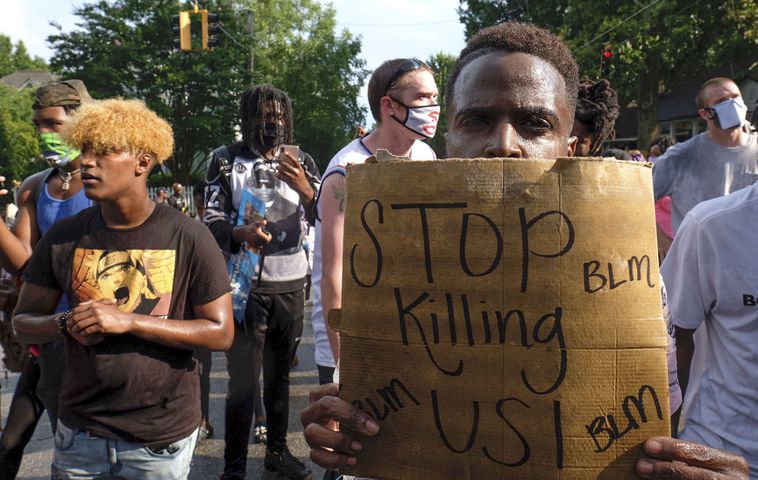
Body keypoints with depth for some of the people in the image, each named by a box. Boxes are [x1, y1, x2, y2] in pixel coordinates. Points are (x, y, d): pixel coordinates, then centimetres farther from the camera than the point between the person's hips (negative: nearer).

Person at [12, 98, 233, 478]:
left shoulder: (188, 238, -12)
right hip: (79, 432, 3)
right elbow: (23, 321, 6)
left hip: (163, 437, -2)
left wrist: (128, 321, -22)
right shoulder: (63, 237, -3)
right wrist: (65, 325, -17)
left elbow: (220, 333, -13)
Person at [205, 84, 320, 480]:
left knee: (279, 375, 12)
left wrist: (303, 188, -19)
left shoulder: (302, 162, 7)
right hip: (246, 284, -3)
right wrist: (240, 233, -25)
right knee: (244, 380, -3)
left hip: (291, 284, 3)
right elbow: (211, 220, -3)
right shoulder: (226, 160, 1)